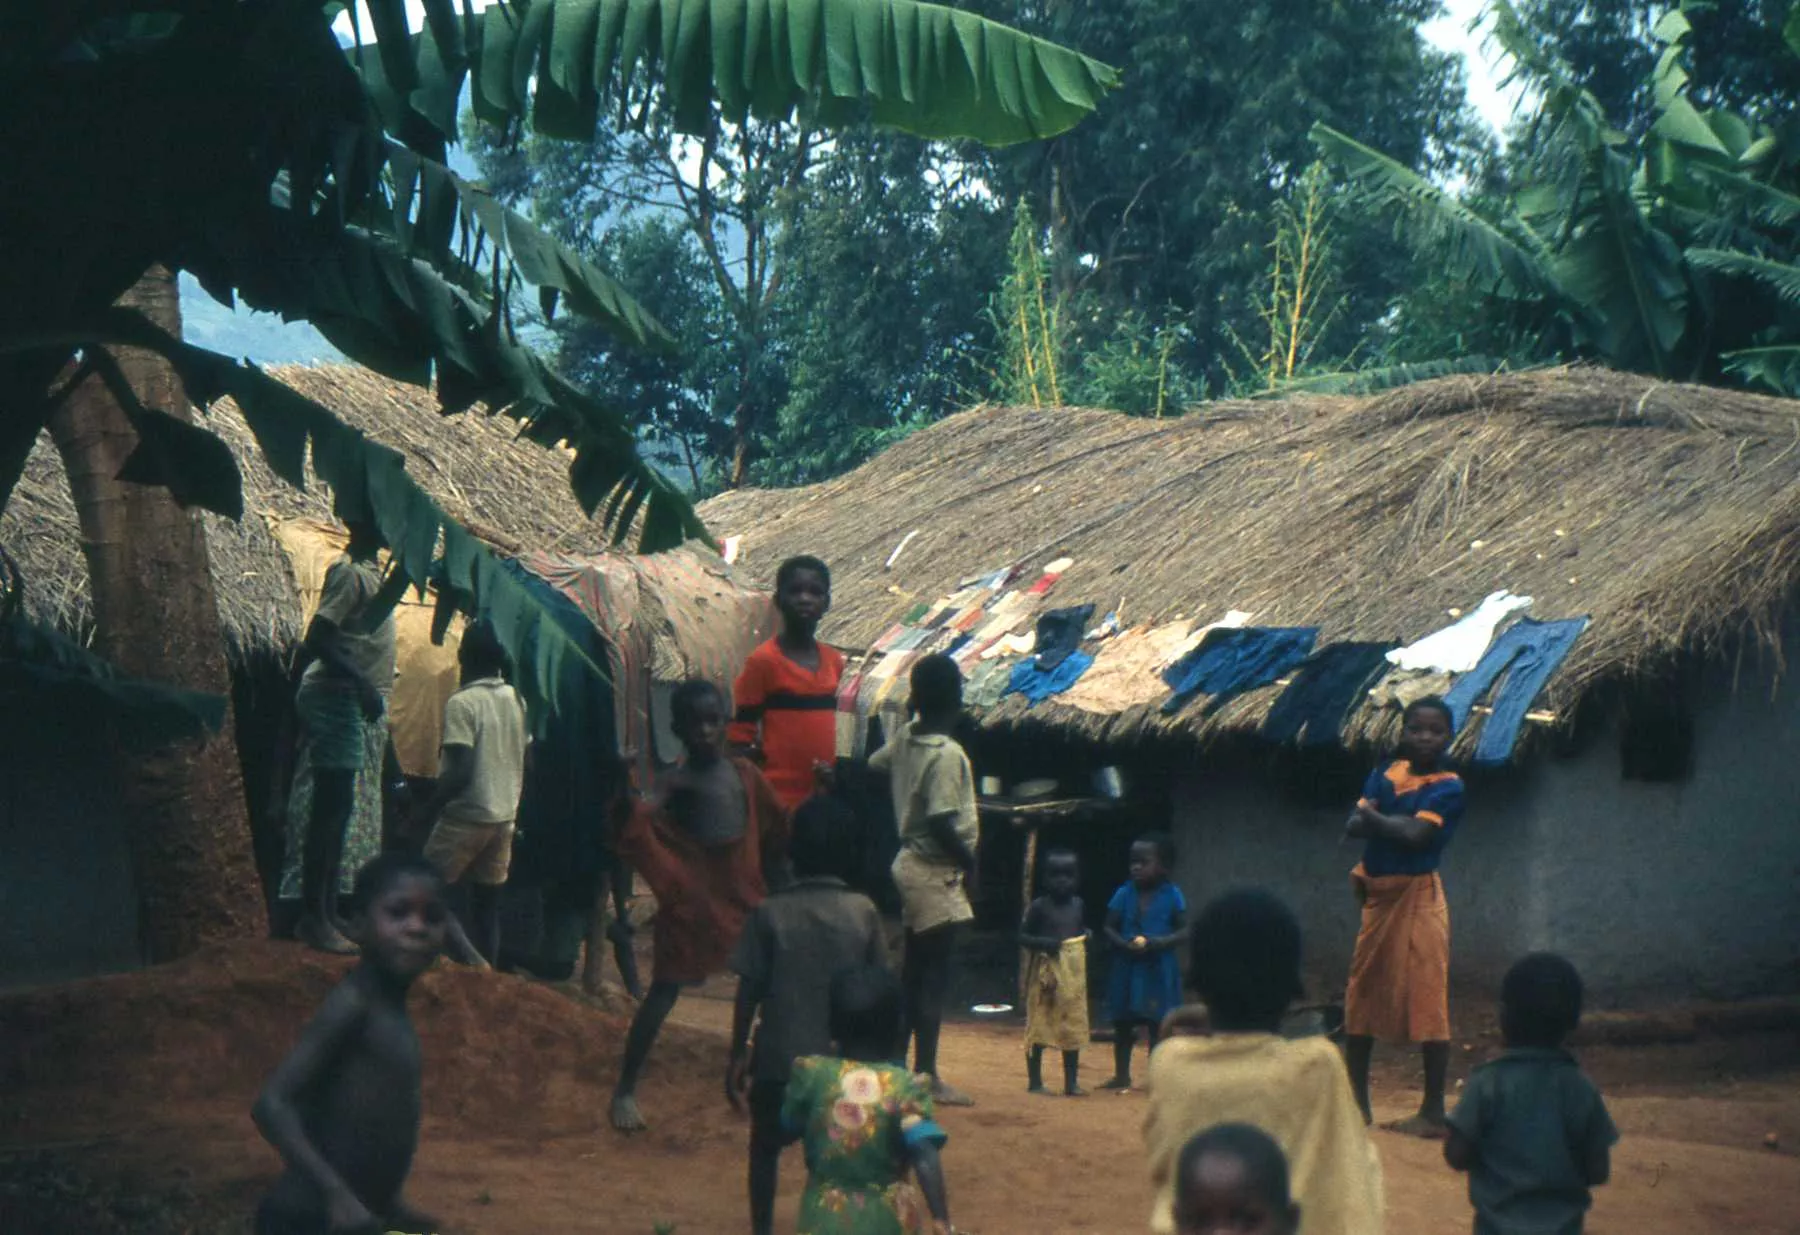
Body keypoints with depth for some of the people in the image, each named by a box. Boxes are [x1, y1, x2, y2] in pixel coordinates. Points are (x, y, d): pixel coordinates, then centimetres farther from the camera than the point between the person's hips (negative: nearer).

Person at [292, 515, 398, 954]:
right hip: (336, 696, -10)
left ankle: (326, 914, 16)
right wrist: (361, 684, -25)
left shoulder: (369, 570, 15)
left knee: (336, 808, 11)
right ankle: (313, 919, -8)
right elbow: (317, 639, -22)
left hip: (356, 700, 10)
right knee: (331, 806, -9)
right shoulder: (349, 572, -14)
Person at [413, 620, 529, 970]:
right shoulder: (516, 701, 7)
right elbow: (528, 760, 13)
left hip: (466, 816, -7)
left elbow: (459, 771, -21)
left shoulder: (462, 703, -15)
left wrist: (429, 811, -13)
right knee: (487, 904, 12)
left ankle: (473, 964, -16)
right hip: (504, 815, 7)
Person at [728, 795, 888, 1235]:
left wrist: (737, 1055, 5)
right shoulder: (863, 912, -4)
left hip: (779, 1058, -1)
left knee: (765, 1148, 20)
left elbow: (748, 992, -6)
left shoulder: (770, 913, -8)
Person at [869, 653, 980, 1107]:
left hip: (910, 861, 9)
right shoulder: (947, 754, -21)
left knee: (913, 971, 16)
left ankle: (897, 1065, 21)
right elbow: (942, 823, -25)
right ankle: (926, 1075, -3)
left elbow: (873, 767, 22)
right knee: (935, 975, -4)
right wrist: (969, 861, -12)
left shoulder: (904, 738, 2)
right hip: (937, 869, -9)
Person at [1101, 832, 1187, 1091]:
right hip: (1126, 969, 3)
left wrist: (1162, 942, -21)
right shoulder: (1124, 894, 1)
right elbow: (1109, 928, 4)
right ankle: (1121, 1075, 22)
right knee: (1122, 1023, 10)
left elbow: (1184, 932, -3)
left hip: (1158, 970, -2)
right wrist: (1124, 944, -16)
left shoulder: (1172, 896, -4)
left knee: (1156, 1024, 1)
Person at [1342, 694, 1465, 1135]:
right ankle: (1356, 1101, 24)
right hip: (1377, 895, 7)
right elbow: (1355, 824, -1)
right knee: (1361, 998, 12)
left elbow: (1417, 834, -21)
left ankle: (1433, 1112, -3)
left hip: (1418, 897, -7)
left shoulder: (1448, 786, -8)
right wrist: (1395, 823, -20)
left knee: (1427, 1001, -7)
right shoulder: (1385, 775, 9)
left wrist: (1375, 819, -7)